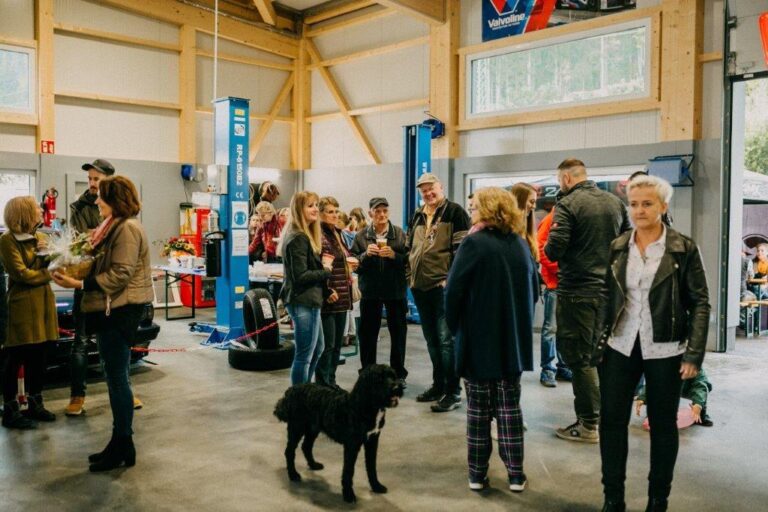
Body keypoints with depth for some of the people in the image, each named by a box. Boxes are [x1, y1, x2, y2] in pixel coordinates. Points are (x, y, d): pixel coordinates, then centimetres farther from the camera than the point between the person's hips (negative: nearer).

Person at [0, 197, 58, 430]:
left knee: (38, 357, 12)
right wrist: (48, 274, -1)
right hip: (22, 304, -7)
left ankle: (36, 405, 23)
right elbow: (21, 273, -13)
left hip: (44, 301, 7)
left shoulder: (40, 237, 15)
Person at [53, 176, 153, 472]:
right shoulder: (115, 226, 16)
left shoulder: (126, 229, -15)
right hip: (112, 308, 10)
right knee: (115, 377, 14)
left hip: (121, 310, -10)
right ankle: (120, 443, 24)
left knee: (117, 378, -2)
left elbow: (119, 275, -21)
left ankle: (123, 447, 9)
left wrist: (80, 284, -22)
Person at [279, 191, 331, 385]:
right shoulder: (298, 238, -17)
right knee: (304, 355, -3)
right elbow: (300, 276, -21)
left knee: (318, 349, 20)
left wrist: (323, 265, 1)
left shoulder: (306, 235, 15)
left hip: (308, 300, 11)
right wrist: (326, 271, -9)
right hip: (303, 302, -11)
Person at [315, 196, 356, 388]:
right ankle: (323, 386, 7)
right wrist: (327, 291, -21)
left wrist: (351, 265, 8)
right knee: (327, 344, -3)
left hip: (342, 297, 9)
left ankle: (331, 383, 22)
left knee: (337, 344, 13)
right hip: (328, 299, -9)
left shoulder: (337, 234, 16)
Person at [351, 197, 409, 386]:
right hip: (370, 290, 1)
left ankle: (399, 373, 21)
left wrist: (394, 255, -20)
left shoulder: (400, 234, 1)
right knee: (367, 333, 7)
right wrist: (366, 254, -16)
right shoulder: (361, 236, 3)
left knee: (398, 331, 7)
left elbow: (408, 260, -3)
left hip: (395, 290, -1)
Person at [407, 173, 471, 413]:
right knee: (431, 339, 14)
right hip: (420, 286, 7)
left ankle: (453, 391, 1)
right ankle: (438, 385, 25)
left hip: (443, 285, -7)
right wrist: (410, 275, 14)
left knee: (446, 339, -7)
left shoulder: (455, 212, -5)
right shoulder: (417, 216, 16)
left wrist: (452, 278, -15)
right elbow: (410, 247, 23)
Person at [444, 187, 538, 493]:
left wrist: (455, 326, -1)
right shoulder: (520, 244, 5)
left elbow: (454, 291, -15)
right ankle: (515, 475, 17)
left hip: (479, 340, -4)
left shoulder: (474, 243, -13)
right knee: (509, 407, 12)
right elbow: (533, 290, 11)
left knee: (478, 408, 7)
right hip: (514, 340, 5)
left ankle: (477, 475, 15)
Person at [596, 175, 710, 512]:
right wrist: (599, 342, 4)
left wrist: (694, 354, -11)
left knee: (663, 425, 10)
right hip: (620, 347, 3)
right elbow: (607, 297, 8)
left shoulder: (684, 248, -6)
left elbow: (700, 303, -5)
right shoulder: (617, 248, 3)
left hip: (664, 350, -2)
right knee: (611, 421, 5)